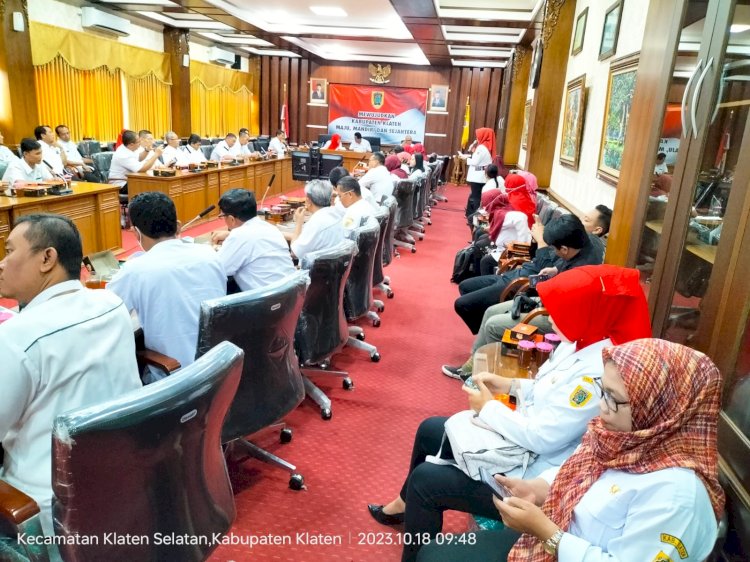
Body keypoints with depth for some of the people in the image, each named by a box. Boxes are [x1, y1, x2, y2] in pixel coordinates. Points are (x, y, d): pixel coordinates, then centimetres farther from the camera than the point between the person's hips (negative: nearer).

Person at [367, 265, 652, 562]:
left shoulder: (597, 373, -31)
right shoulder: (583, 342, -1)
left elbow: (542, 438, -29)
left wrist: (488, 408, -15)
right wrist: (511, 385, 0)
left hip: (532, 477, -10)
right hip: (521, 444, 10)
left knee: (425, 479, -9)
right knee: (430, 430, 18)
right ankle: (408, 504, 41)